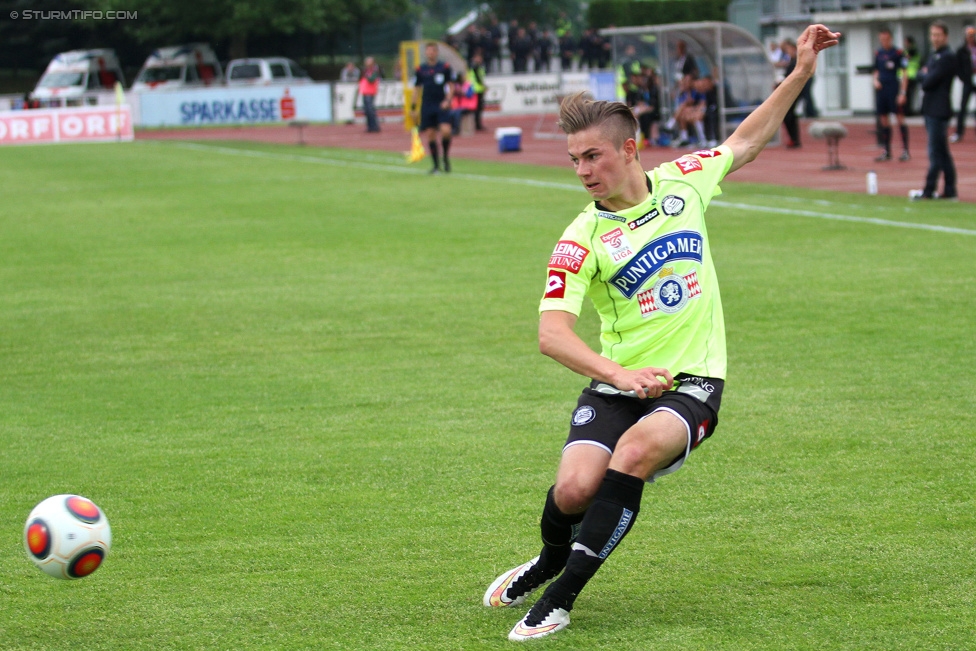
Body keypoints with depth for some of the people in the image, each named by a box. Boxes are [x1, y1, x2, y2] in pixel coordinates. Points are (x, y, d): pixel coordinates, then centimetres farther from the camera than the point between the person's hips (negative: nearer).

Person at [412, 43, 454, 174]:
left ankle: (446, 157, 5)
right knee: (430, 135, 1)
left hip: (442, 105, -2)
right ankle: (436, 165, 11)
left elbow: (449, 86, 7)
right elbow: (417, 89, 12)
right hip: (427, 107, 2)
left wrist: (447, 100, -8)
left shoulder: (445, 67, 2)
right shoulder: (420, 69, 6)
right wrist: (413, 107, 8)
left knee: (446, 131, -18)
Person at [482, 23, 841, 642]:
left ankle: (561, 597, -22)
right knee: (576, 487, -22)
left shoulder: (682, 181, 2)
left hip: (691, 383, 0)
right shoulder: (581, 240, -8)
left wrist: (801, 73, 16)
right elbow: (552, 334, -17)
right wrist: (619, 374, -32)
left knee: (636, 449, -31)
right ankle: (548, 564, 17)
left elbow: (746, 140, 21)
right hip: (617, 383, 0)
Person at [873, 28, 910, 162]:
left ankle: (905, 150, -3)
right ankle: (886, 152, 15)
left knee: (900, 118, -7)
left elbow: (904, 74, -7)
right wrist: (875, 80, 1)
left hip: (894, 89, -6)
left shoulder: (898, 53, -6)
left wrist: (903, 93, -12)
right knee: (883, 120, 8)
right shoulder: (878, 53, 12)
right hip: (881, 89, 6)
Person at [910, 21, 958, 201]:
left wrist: (925, 77, 3)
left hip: (939, 110, -10)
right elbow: (921, 76, 17)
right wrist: (925, 75, -3)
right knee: (942, 152, 11)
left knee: (936, 152, -8)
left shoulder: (948, 57, -12)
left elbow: (929, 81, -17)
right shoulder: (933, 56, 18)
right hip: (931, 109, 10)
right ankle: (949, 191, 14)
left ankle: (929, 190, -8)